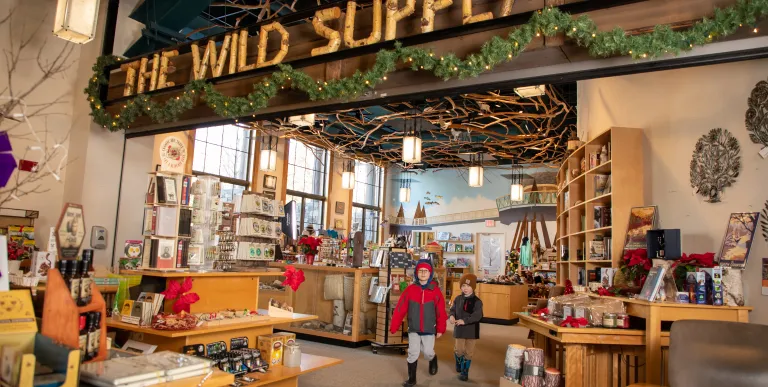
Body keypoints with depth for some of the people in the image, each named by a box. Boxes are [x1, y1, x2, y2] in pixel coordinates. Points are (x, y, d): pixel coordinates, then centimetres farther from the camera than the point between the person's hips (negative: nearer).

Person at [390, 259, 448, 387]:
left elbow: (441, 311, -4)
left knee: (428, 353, 4)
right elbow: (400, 309, -8)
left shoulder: (435, 291, -9)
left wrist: (440, 329, -2)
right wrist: (394, 327, -7)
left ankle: (433, 361, 41)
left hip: (429, 330, 0)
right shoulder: (410, 289, -9)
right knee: (413, 353, 0)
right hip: (413, 329, 0)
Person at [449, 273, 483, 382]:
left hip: (471, 330, -2)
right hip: (459, 329, 2)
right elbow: (453, 309, 6)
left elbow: (477, 315, -21)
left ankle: (464, 372, 22)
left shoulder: (477, 301, -11)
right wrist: (452, 316, -17)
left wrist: (465, 321, -30)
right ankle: (459, 365, 40)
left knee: (468, 352, 7)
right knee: (458, 350, 10)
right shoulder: (458, 299, 2)